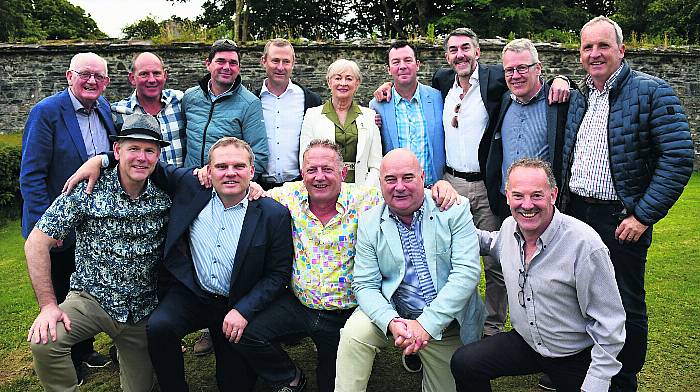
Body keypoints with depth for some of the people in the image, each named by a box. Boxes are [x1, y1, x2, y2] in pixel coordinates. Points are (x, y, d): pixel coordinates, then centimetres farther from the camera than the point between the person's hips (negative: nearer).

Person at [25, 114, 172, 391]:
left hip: (143, 311, 2)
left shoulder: (165, 196, -7)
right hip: (91, 299, -2)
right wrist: (48, 305, -17)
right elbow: (36, 243, -12)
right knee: (44, 342, -30)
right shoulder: (88, 190, -13)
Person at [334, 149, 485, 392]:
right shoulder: (369, 223, -5)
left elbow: (467, 272, -18)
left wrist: (427, 324, -24)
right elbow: (365, 285, -7)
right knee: (354, 333, -26)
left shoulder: (454, 210, -11)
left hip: (447, 320, 0)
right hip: (394, 314, 0)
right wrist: (392, 322, -27)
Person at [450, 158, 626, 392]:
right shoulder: (509, 226, -8)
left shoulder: (585, 245, -27)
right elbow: (494, 244, 18)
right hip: (524, 341, 4)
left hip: (576, 358, -4)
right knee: (463, 363, -10)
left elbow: (609, 322, -19)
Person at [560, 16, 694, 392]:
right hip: (574, 213, 6)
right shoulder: (577, 97, 10)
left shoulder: (652, 90, -8)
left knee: (626, 308, 7)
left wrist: (643, 216, -16)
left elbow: (679, 158, -14)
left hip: (621, 220, -5)